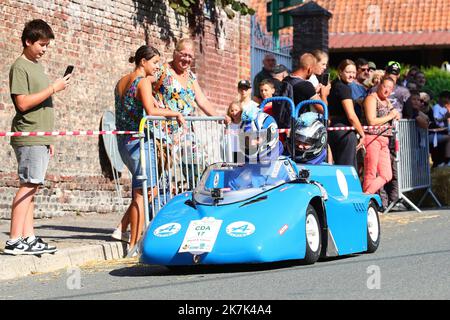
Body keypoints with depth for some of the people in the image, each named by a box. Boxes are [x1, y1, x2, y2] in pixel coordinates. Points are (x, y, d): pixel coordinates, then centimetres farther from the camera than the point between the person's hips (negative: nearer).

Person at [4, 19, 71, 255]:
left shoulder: (37, 66, 20)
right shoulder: (20, 67, -6)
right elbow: (23, 103, -15)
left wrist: (49, 138, 22)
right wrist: (53, 88, -16)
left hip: (41, 138, 8)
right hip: (28, 137, -8)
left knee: (31, 188, 6)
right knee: (27, 186, -12)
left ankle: (28, 238, 5)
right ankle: (14, 241, -14)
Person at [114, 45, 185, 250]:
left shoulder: (121, 82, 15)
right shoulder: (143, 81, -10)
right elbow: (150, 110, -24)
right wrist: (175, 113, -14)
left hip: (123, 141, 9)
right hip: (139, 141, -9)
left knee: (150, 189, 18)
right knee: (142, 193, -4)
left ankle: (123, 227, 13)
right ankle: (134, 244, -5)